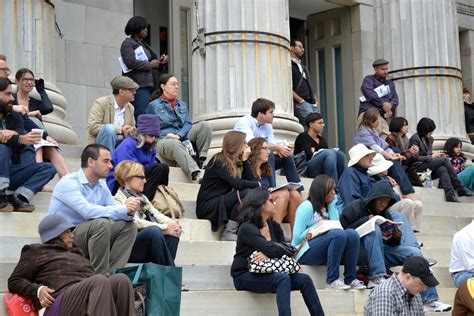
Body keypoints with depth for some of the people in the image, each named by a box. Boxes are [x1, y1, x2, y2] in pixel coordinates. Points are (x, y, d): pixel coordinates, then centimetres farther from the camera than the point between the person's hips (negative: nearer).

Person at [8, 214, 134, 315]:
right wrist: (38, 290, -5)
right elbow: (14, 281, 15)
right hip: (62, 300, -6)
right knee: (100, 280, -35)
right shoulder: (37, 251, 21)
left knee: (121, 279, -25)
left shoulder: (76, 253, 38)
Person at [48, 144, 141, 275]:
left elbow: (116, 211, 3)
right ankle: (100, 275, -23)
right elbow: (87, 210, -30)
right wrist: (123, 209, -27)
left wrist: (129, 212, -21)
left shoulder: (101, 185, 10)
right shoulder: (68, 182, -15)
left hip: (87, 236, 8)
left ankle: (112, 273, -13)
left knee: (128, 226, -5)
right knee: (101, 223, -31)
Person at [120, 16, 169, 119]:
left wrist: (160, 60, 11)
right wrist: (150, 65, -9)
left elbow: (152, 59, 33)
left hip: (149, 84, 8)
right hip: (139, 86, -8)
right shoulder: (127, 44, 0)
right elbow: (130, 62, -15)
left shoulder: (143, 44, 26)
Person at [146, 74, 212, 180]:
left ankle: (200, 159, -23)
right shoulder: (153, 106, 12)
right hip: (164, 141, -5)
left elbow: (188, 124, 11)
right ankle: (196, 174, -60)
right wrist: (166, 136, -10)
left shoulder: (182, 105, 26)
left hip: (183, 139, 5)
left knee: (205, 125, -18)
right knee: (175, 144, -42)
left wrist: (179, 135, -9)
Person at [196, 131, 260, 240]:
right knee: (246, 193, -24)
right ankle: (229, 232, -18)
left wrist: (245, 160, 1)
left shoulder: (232, 161, 14)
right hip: (207, 206, -8)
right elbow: (237, 184, -23)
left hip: (219, 202, 8)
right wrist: (258, 184, -10)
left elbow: (249, 180, 8)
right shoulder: (219, 161, -12)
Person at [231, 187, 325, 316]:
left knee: (304, 279, -12)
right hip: (245, 276, -7)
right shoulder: (247, 228, -14)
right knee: (283, 278, -32)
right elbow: (272, 249, -25)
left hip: (265, 274, 7)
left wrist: (269, 255, -20)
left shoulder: (274, 226, 10)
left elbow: (287, 251, -1)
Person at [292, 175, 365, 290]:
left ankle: (350, 279, -20)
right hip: (305, 253, -7)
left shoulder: (326, 208, 21)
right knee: (338, 234, -31)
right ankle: (332, 280, -30)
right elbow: (297, 237, -11)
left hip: (323, 252, 7)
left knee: (352, 234, -17)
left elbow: (337, 226, 4)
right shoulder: (307, 206, -5)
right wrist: (318, 229, -13)